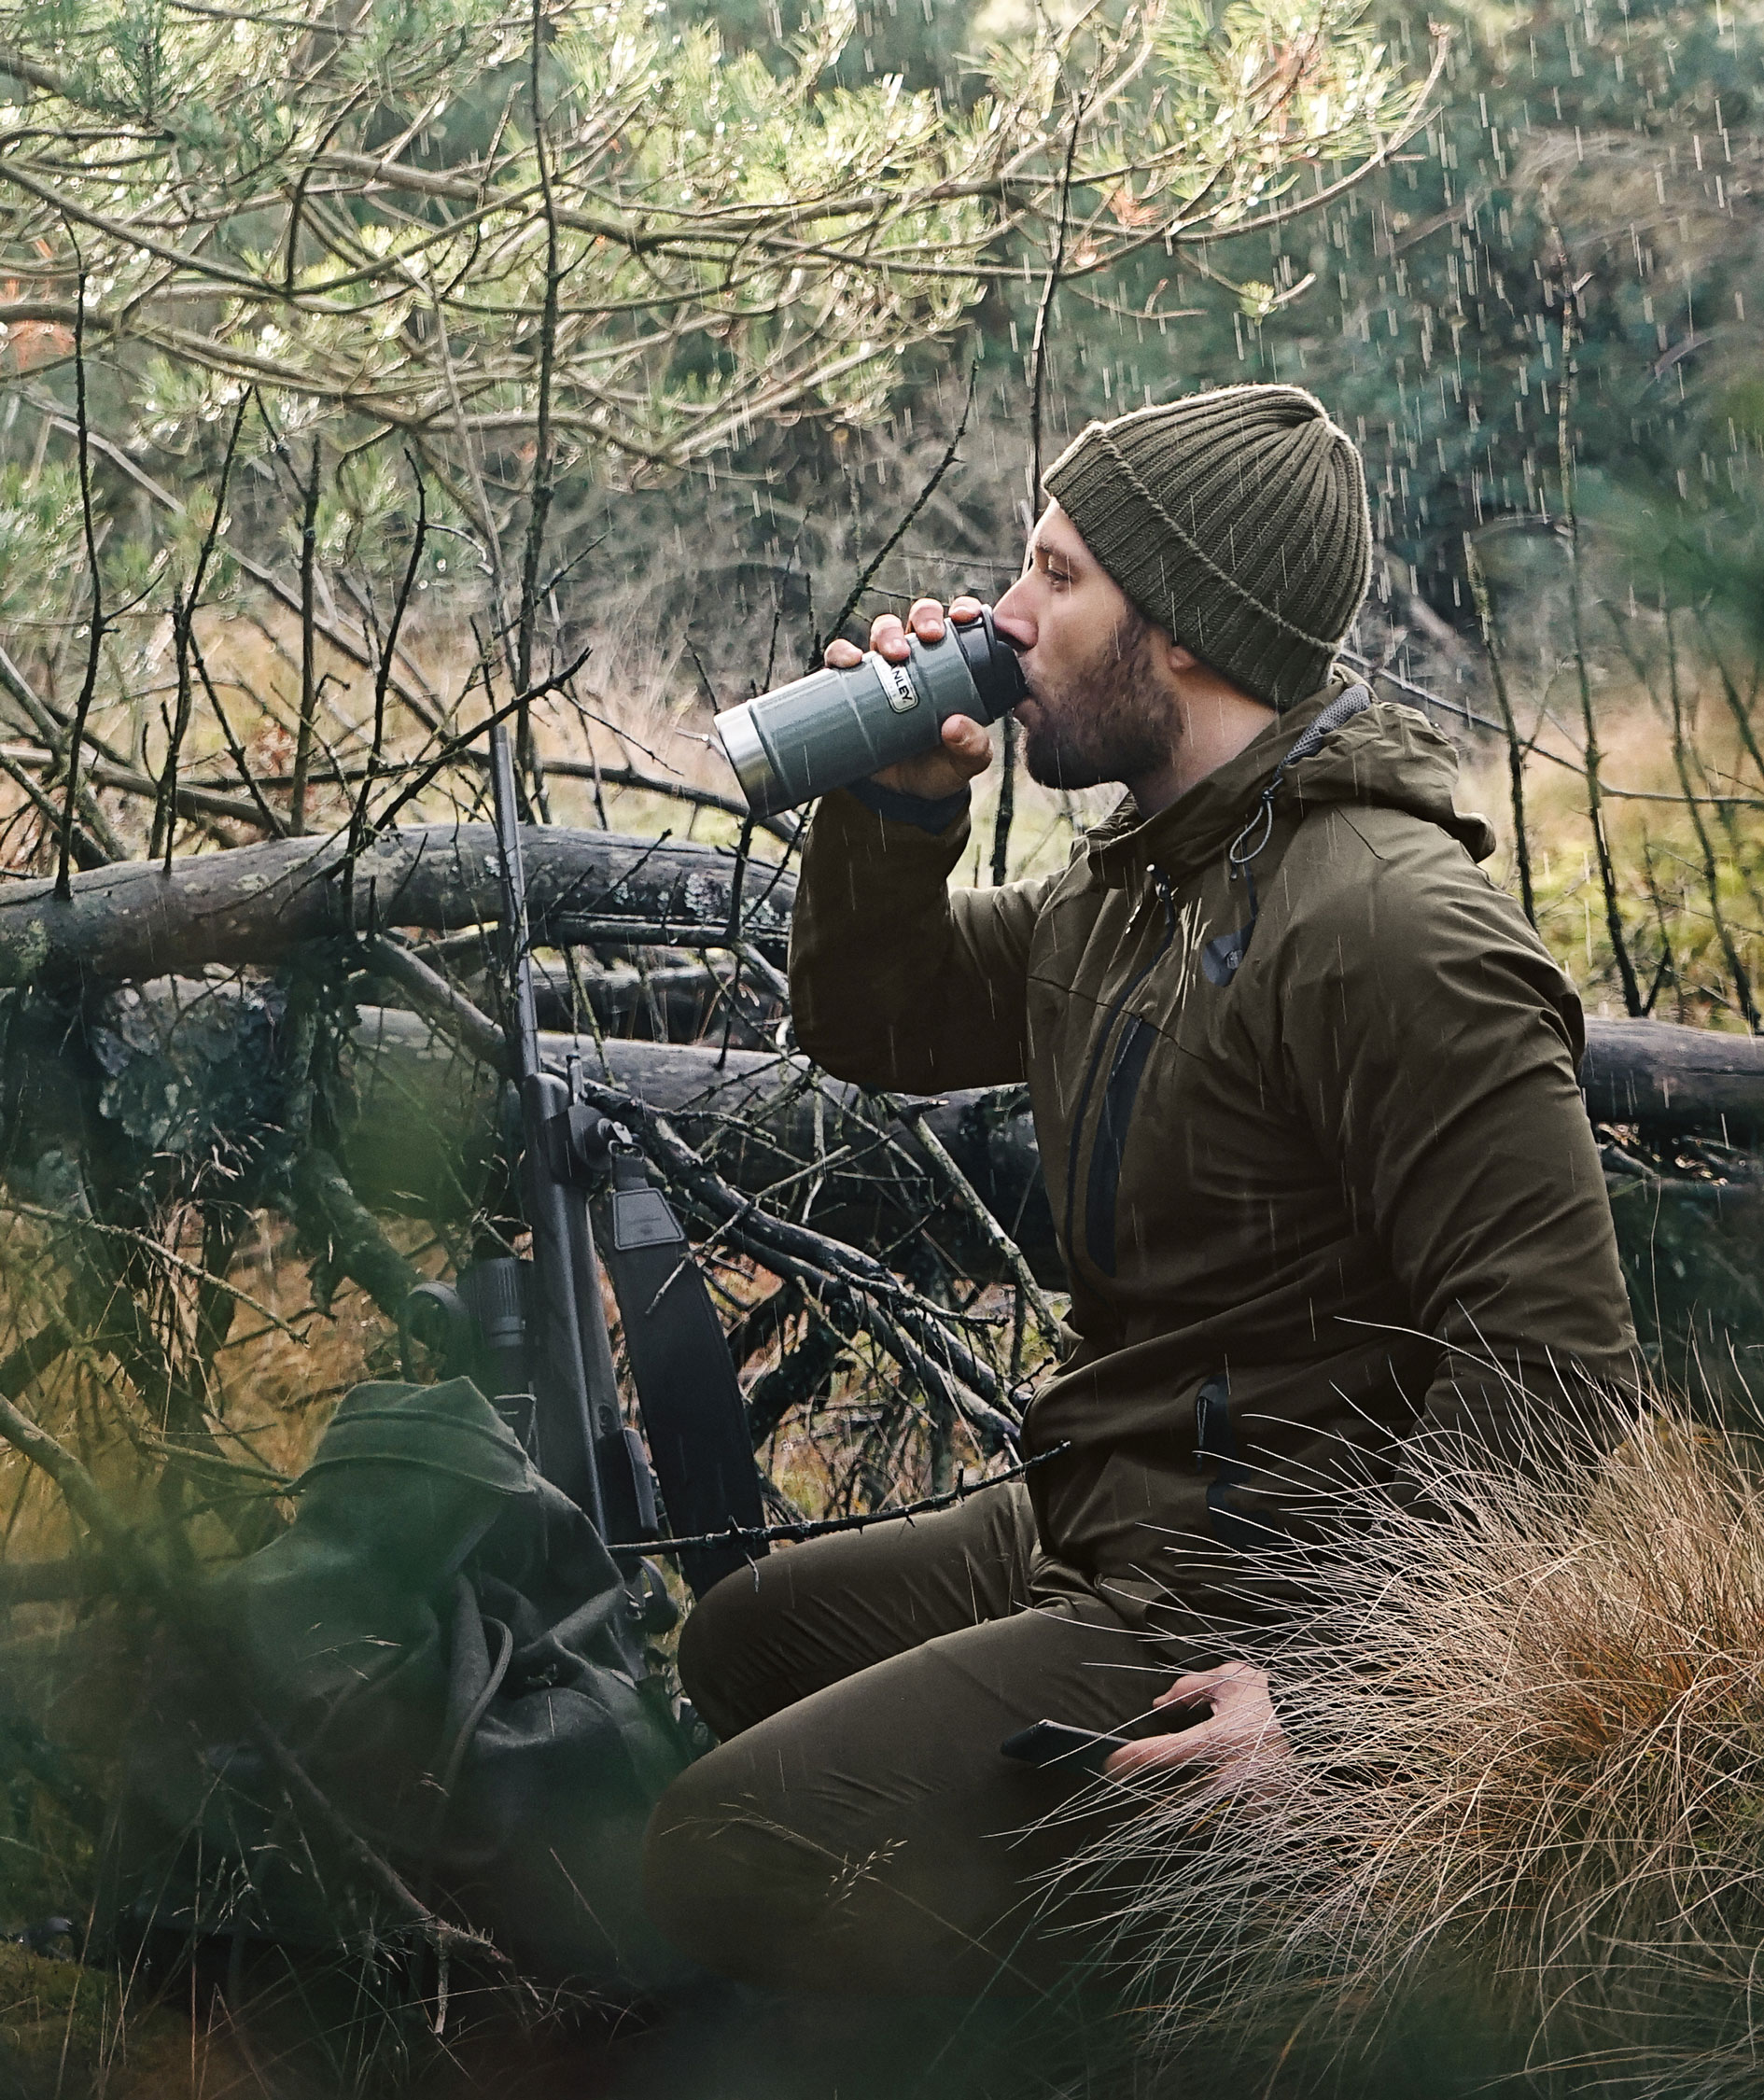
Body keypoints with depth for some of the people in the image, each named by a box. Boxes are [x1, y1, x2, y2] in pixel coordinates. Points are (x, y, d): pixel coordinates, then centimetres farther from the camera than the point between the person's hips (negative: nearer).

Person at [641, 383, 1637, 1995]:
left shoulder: (1391, 936, -24)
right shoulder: (1142, 883, 8)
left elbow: (1551, 1357, -28)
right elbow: (877, 1028, 21)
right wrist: (903, 802, 2)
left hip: (1237, 1617, -11)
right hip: (1098, 1534, 11)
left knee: (725, 1861, -15)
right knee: (741, 1646, 27)